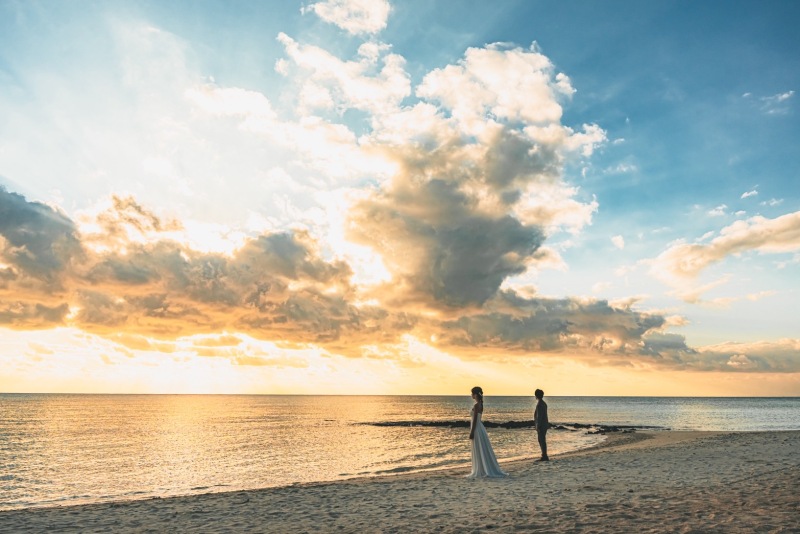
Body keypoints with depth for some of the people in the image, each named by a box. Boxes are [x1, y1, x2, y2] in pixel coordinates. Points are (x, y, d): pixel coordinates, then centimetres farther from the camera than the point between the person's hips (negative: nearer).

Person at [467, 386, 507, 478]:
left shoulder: (476, 405, -17)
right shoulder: (480, 404, 11)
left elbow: (475, 419, -19)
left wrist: (471, 432, -17)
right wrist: (472, 430, 22)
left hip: (477, 429, -10)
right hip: (480, 428, 10)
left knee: (479, 451, -3)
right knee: (481, 451, 12)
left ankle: (481, 472, 2)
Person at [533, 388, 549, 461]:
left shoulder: (539, 404, -17)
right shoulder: (544, 403, 14)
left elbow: (539, 416, -21)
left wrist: (538, 426, -20)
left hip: (541, 425, -10)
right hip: (544, 425, 10)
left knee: (542, 441, -6)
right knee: (543, 441, 14)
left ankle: (544, 457, -4)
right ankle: (544, 456, 18)